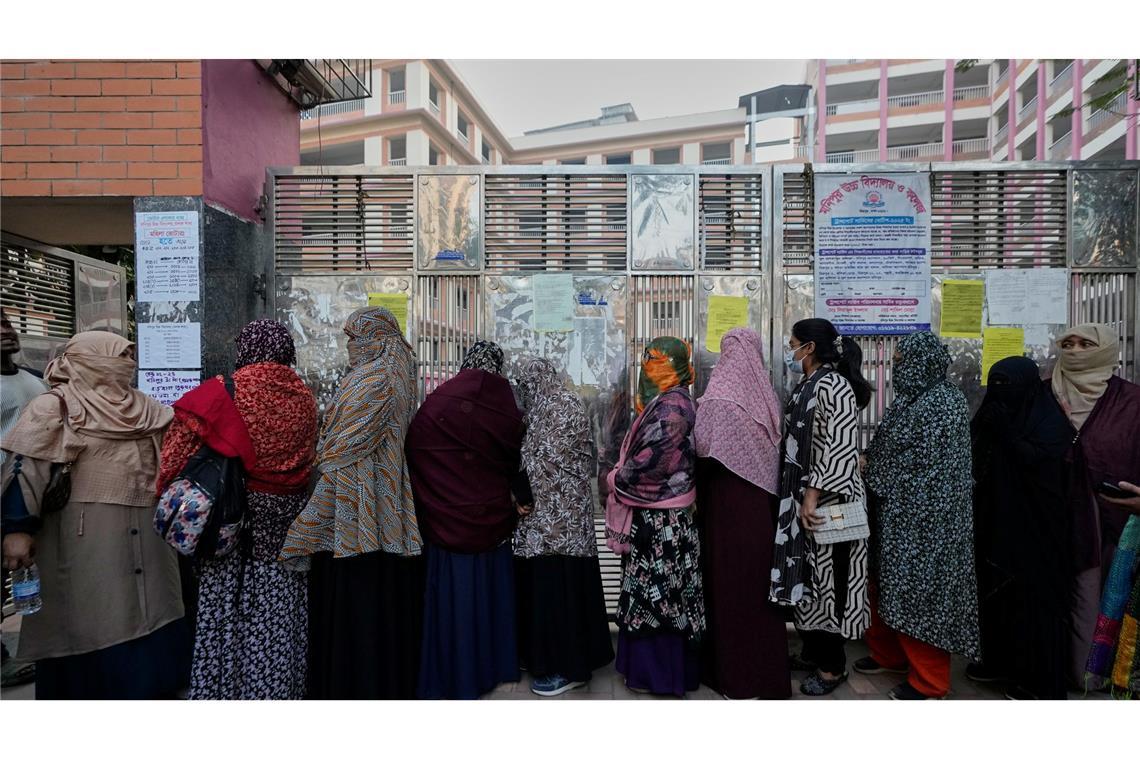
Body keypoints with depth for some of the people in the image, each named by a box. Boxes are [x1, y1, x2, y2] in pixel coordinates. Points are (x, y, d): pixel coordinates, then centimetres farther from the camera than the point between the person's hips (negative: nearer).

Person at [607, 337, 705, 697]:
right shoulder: (665, 402, 13)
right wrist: (623, 476, 6)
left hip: (660, 518, -10)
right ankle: (651, 664, 28)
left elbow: (650, 458, -23)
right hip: (653, 513, 10)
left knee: (658, 590, 1)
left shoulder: (671, 407, -18)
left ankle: (660, 672, 13)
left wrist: (617, 480, -9)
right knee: (655, 589, 16)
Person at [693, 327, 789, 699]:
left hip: (730, 502, -6)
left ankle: (736, 675, 15)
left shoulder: (720, 396, -14)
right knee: (758, 578, 15)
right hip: (762, 500, 6)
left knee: (730, 582, 4)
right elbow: (772, 446, 6)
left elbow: (703, 447, -19)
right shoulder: (763, 391, 2)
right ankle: (766, 671, 28)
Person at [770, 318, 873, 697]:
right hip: (802, 499, 9)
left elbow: (839, 447, -21)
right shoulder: (805, 386, 13)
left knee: (827, 578, 2)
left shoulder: (834, 385, -15)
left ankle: (833, 666, 17)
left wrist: (813, 496, -23)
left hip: (828, 502, -9)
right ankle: (813, 651, 30)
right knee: (805, 576, 15)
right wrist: (797, 499, 13)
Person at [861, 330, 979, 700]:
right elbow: (889, 449, 16)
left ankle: (929, 680, 17)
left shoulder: (943, 401, -16)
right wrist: (870, 463, -1)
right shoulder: (910, 398, 10)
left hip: (924, 518, -9)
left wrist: (871, 473, -10)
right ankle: (890, 653, 34)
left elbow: (920, 460, -19)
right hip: (898, 513, 9)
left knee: (919, 589, 1)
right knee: (889, 584, 17)